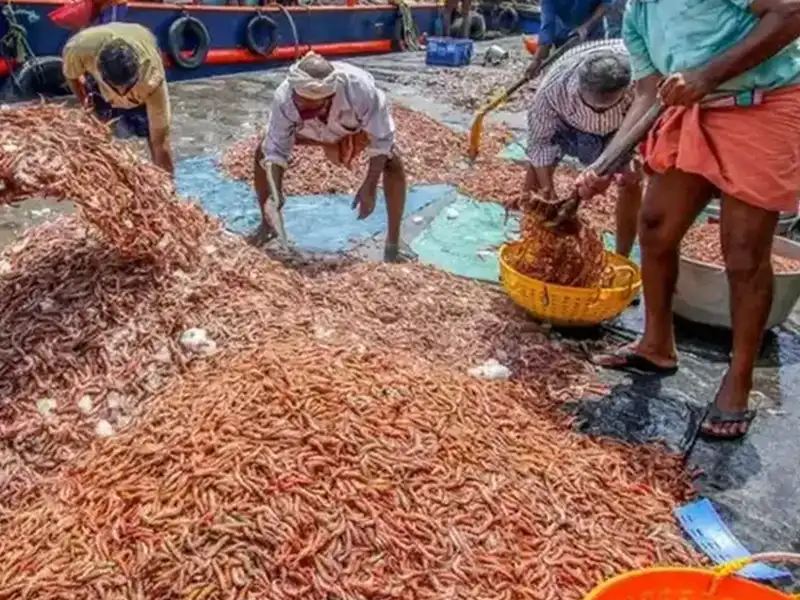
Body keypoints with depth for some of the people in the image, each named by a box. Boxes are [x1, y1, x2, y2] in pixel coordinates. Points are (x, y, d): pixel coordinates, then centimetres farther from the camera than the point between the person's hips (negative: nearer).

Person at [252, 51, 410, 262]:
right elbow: (276, 150, -28)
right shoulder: (284, 98, -39)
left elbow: (381, 139, -31)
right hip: (312, 130, 2)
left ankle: (392, 247, -10)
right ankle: (267, 225, 11)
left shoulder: (360, 88, -45)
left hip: (361, 126, -2)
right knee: (263, 153, -13)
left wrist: (370, 187, -35)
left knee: (393, 164, -25)